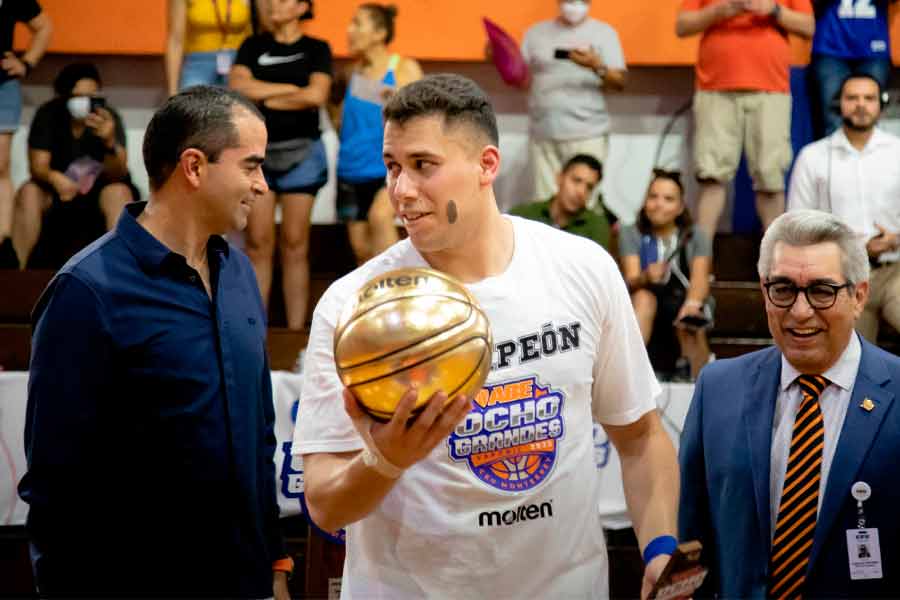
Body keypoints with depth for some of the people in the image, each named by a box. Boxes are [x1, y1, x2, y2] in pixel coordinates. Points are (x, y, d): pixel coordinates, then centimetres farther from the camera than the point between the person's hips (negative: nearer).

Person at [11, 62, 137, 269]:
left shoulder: (109, 116, -17)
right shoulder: (48, 115, -13)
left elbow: (117, 175, -23)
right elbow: (38, 166, -18)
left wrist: (110, 142, -44)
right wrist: (54, 178, -43)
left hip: (99, 192, -1)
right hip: (57, 193, 1)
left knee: (119, 193, -32)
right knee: (28, 193, -27)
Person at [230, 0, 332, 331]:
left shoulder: (317, 49, 5)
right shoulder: (253, 46, 10)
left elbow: (316, 95, -10)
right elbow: (238, 86, -5)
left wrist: (266, 99, -3)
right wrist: (291, 88, -7)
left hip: (301, 152, -1)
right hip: (257, 150, 1)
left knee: (295, 245, 0)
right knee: (259, 244, -2)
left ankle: (296, 329, 1)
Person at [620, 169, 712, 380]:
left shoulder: (696, 236, 4)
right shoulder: (632, 234, 2)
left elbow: (700, 277, -12)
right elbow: (631, 279, -12)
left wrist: (692, 304, -35)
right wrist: (646, 278, -38)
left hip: (686, 306, 0)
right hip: (645, 315, 0)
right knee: (643, 296, -33)